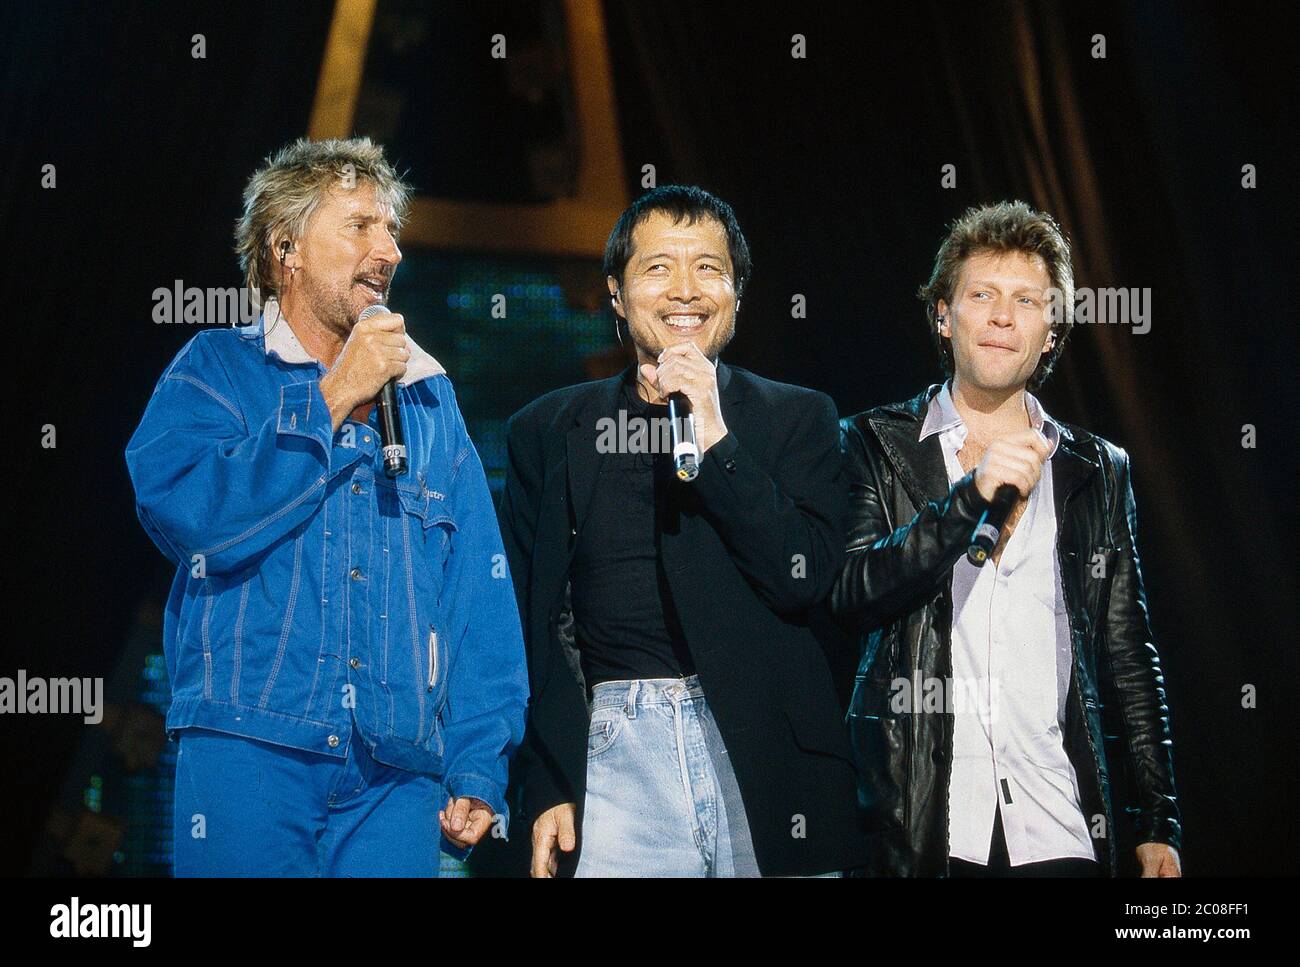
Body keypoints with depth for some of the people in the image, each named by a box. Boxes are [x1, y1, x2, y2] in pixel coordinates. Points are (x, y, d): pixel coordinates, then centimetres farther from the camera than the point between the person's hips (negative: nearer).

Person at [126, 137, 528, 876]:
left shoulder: (427, 395, 15)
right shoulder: (216, 368, 6)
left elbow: (480, 591, 11)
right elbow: (182, 512, -14)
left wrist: (479, 766, 2)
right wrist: (331, 401, -9)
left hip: (397, 773, 3)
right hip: (250, 755, -3)